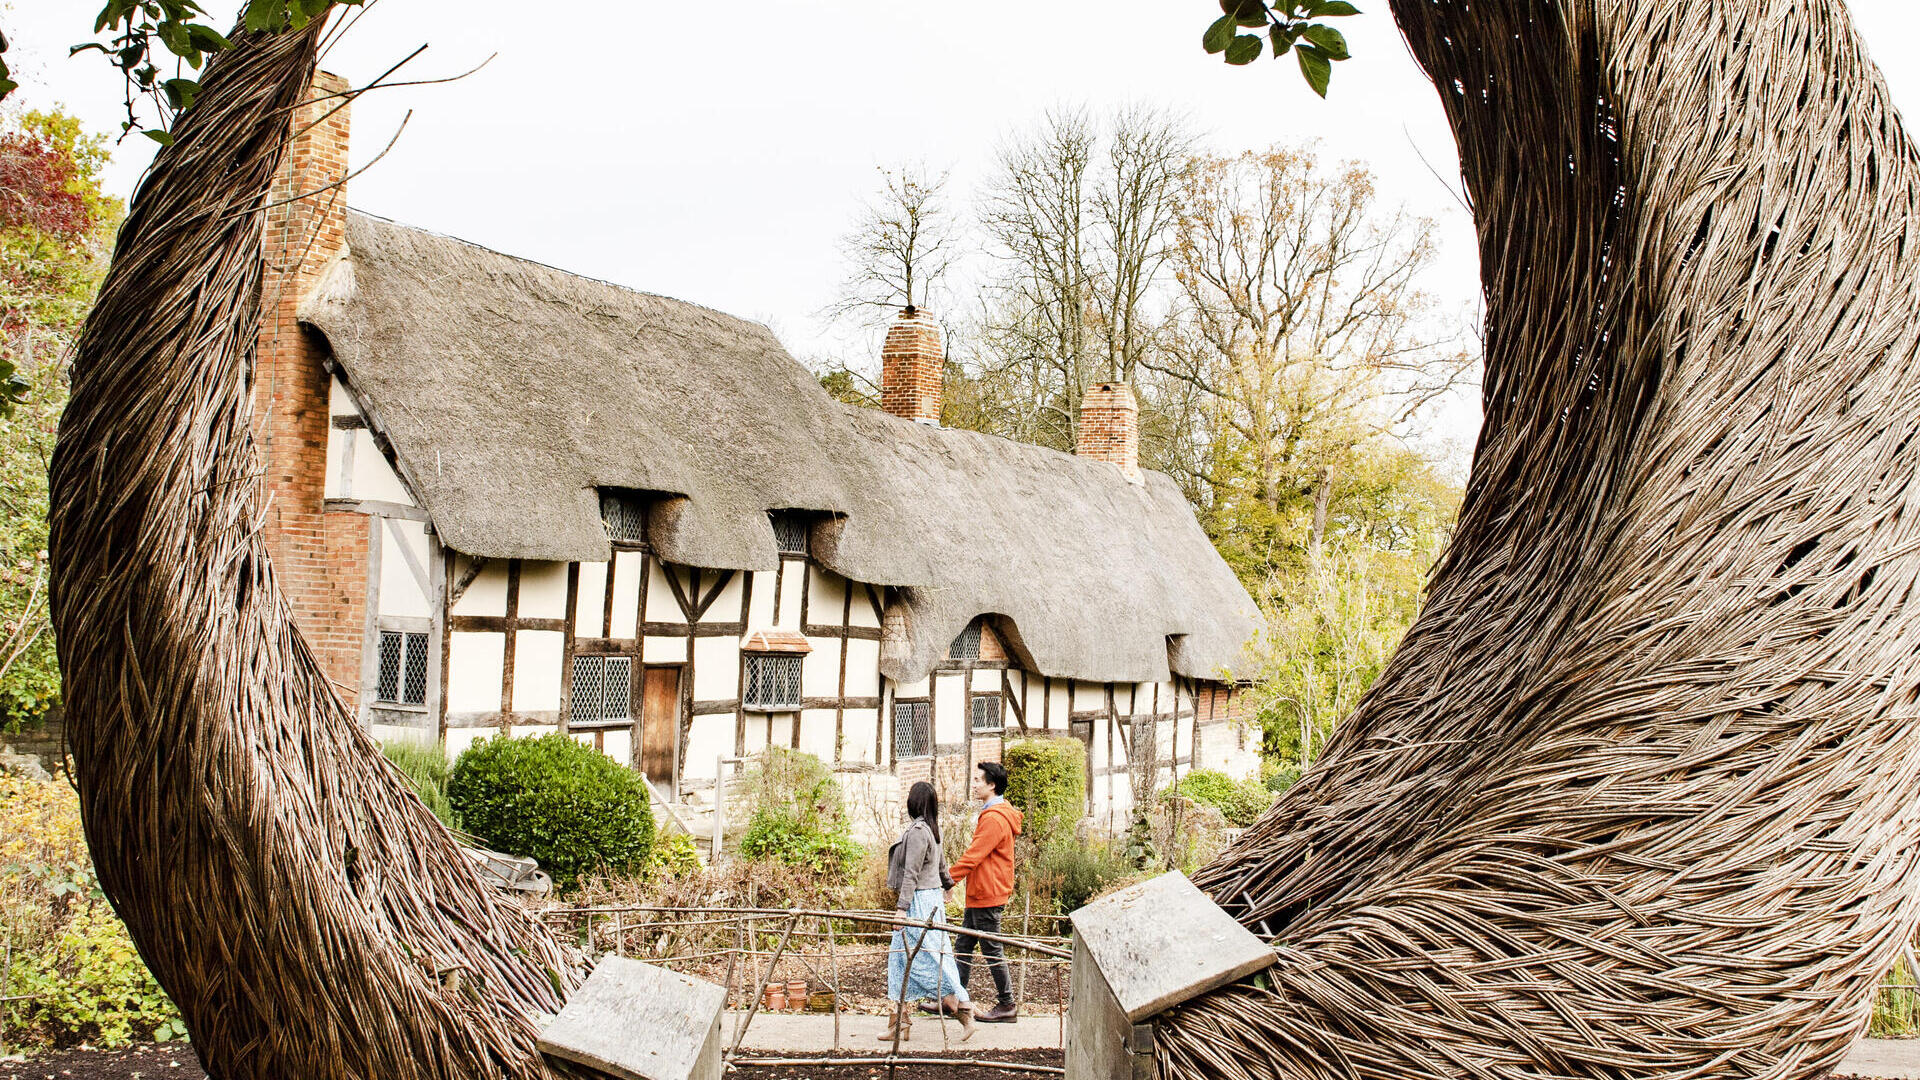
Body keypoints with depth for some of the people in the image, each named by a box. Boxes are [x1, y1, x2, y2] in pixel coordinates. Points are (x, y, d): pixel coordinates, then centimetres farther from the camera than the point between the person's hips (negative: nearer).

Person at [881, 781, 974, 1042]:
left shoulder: (917, 831, -18)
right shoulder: (929, 829, 10)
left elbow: (911, 874, -20)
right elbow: (941, 864, 25)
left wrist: (902, 908, -20)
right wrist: (947, 885, 42)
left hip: (919, 902, -10)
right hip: (931, 897, 10)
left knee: (930, 960, -5)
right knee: (901, 959, 10)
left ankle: (964, 1012, -1)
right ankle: (900, 1023, 11)